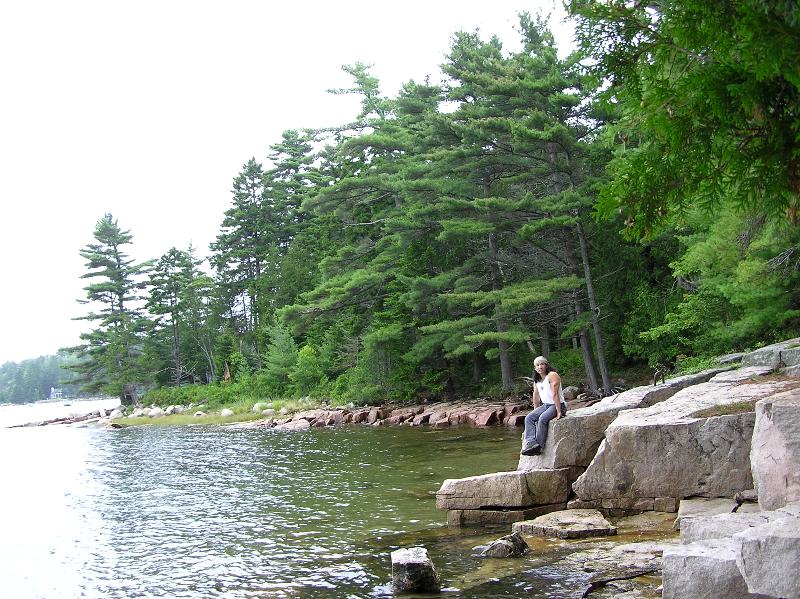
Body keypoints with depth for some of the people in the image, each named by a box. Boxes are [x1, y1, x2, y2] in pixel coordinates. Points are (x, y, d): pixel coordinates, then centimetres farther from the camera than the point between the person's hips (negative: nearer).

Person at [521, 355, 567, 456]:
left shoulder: (552, 376, -13)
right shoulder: (537, 380, 13)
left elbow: (555, 394, -19)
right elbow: (536, 397, 19)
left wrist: (559, 413, -24)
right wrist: (535, 412, 14)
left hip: (558, 405, -8)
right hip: (545, 405, 8)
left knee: (542, 419, -31)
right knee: (529, 418, -12)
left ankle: (538, 446, -29)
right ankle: (530, 442, -27)